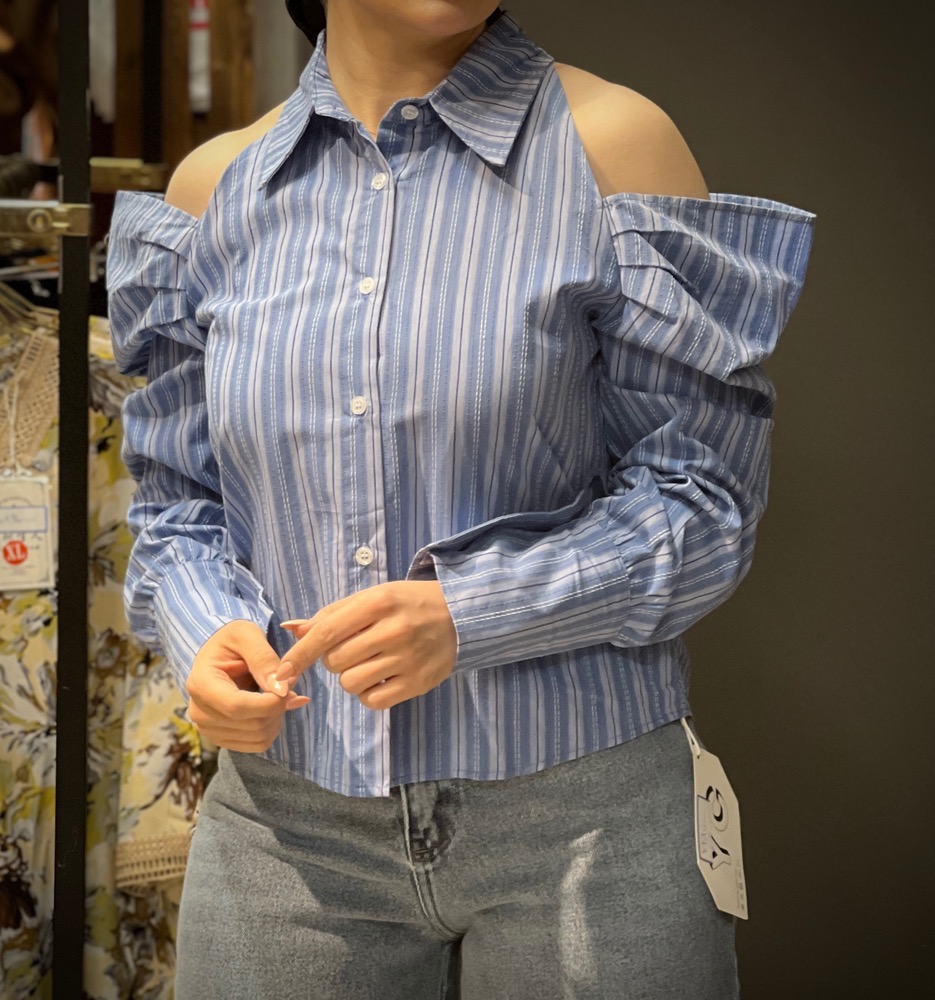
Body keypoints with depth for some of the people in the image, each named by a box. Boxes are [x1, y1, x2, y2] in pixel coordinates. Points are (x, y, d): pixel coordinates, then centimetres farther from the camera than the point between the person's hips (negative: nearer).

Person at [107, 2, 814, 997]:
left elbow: (701, 497, -6)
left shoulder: (611, 145, -6)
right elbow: (177, 499, 11)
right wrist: (207, 636, -10)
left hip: (576, 811, -2)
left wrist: (468, 615, -20)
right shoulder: (218, 186, 5)